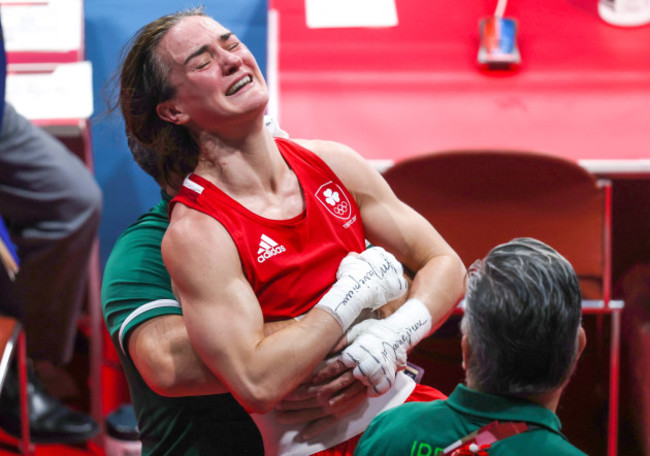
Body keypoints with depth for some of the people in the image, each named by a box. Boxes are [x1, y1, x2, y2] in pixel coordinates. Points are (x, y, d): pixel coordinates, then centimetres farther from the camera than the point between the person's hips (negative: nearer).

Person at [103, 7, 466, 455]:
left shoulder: (332, 163, 3)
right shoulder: (195, 233, -13)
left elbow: (445, 265, 8)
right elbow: (257, 386, -22)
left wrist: (399, 329, -13)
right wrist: (355, 291, -16)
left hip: (403, 401, 5)